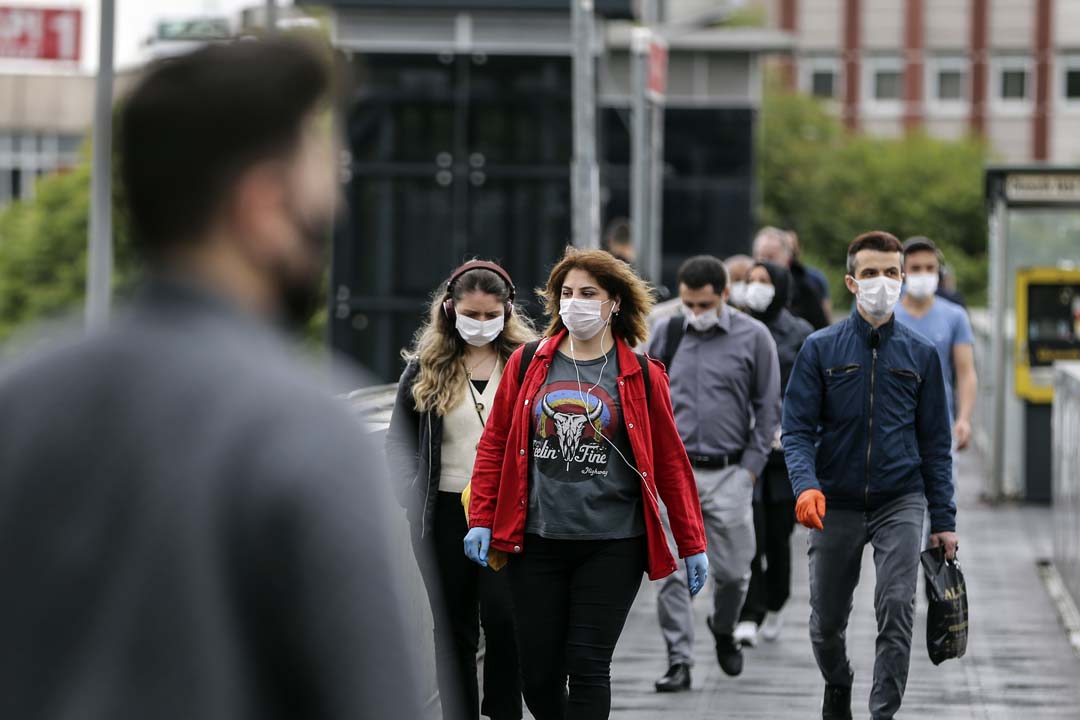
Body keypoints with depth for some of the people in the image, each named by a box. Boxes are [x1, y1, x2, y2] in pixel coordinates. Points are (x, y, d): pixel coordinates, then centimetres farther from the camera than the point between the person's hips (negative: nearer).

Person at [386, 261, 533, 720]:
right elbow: (398, 441, 12)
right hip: (445, 514, 2)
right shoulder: (426, 366, 7)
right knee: (453, 629, 9)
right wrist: (412, 493, -2)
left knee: (503, 619, -10)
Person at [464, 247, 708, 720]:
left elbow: (670, 463, 5)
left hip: (611, 545, -2)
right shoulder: (527, 363, 7)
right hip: (536, 543, 2)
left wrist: (692, 544, 5)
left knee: (588, 667, -6)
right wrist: (481, 520, 1)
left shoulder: (641, 377, 2)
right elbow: (495, 445, 10)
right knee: (538, 672, 4)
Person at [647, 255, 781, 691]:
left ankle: (724, 631, 36)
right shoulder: (667, 335, 5)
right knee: (670, 573, -5)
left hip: (728, 475, -1)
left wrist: (751, 467, -2)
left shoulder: (753, 338, -1)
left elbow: (768, 409, 3)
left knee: (733, 570, 6)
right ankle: (679, 661, 2)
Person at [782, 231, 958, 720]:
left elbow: (935, 442, 7)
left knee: (897, 610, -16)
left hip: (900, 502, 0)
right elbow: (797, 428, -4)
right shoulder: (821, 349, 0)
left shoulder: (921, 354, 5)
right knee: (827, 620, 10)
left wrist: (944, 520, 3)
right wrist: (806, 485, -23)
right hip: (835, 506, 0)